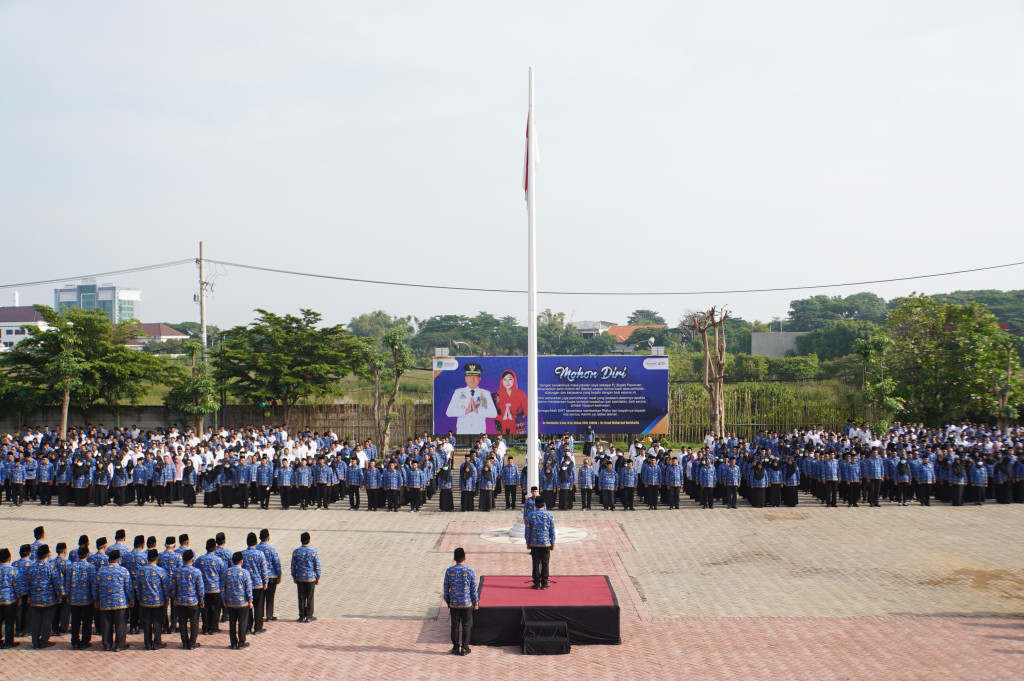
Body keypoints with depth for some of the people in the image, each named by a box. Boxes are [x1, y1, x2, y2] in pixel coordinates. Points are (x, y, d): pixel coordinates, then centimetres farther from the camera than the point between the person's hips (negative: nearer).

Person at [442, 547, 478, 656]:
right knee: (466, 626, 9)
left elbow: (446, 589, 0)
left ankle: (456, 648, 17)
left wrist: (447, 601, 15)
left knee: (455, 626, 11)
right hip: (467, 603, -1)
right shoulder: (470, 571, -11)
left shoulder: (449, 571, -6)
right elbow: (474, 589, -6)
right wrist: (476, 603, 5)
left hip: (453, 604, 2)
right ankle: (464, 648, 13)